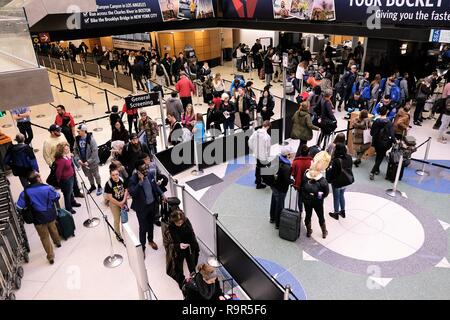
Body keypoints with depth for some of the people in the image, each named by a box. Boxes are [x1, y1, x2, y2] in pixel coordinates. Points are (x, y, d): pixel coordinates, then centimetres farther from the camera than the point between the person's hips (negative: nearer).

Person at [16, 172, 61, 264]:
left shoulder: (25, 192, -18)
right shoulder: (48, 188, -18)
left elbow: (19, 207, -14)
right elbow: (57, 197, -2)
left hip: (38, 219, -1)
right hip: (51, 215, 1)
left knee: (44, 237, 14)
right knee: (53, 229, 31)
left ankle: (50, 256, 23)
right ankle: (57, 242, 56)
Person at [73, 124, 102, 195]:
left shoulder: (90, 139, -22)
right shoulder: (77, 139, -5)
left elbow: (95, 151, -22)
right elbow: (75, 150, 3)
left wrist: (88, 161, -22)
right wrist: (78, 159, -9)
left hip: (92, 161, -5)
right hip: (82, 162, 5)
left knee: (95, 174, 14)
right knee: (88, 175, 21)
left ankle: (99, 187, 34)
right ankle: (92, 186, 43)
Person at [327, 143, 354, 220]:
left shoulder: (336, 161, -32)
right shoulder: (349, 157, -12)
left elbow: (332, 172, -23)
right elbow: (349, 168, 3)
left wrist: (329, 180, -7)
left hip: (337, 182, -6)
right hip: (346, 180, 6)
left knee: (336, 198, 15)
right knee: (342, 195, 27)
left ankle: (336, 214, 33)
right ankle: (343, 211, 42)